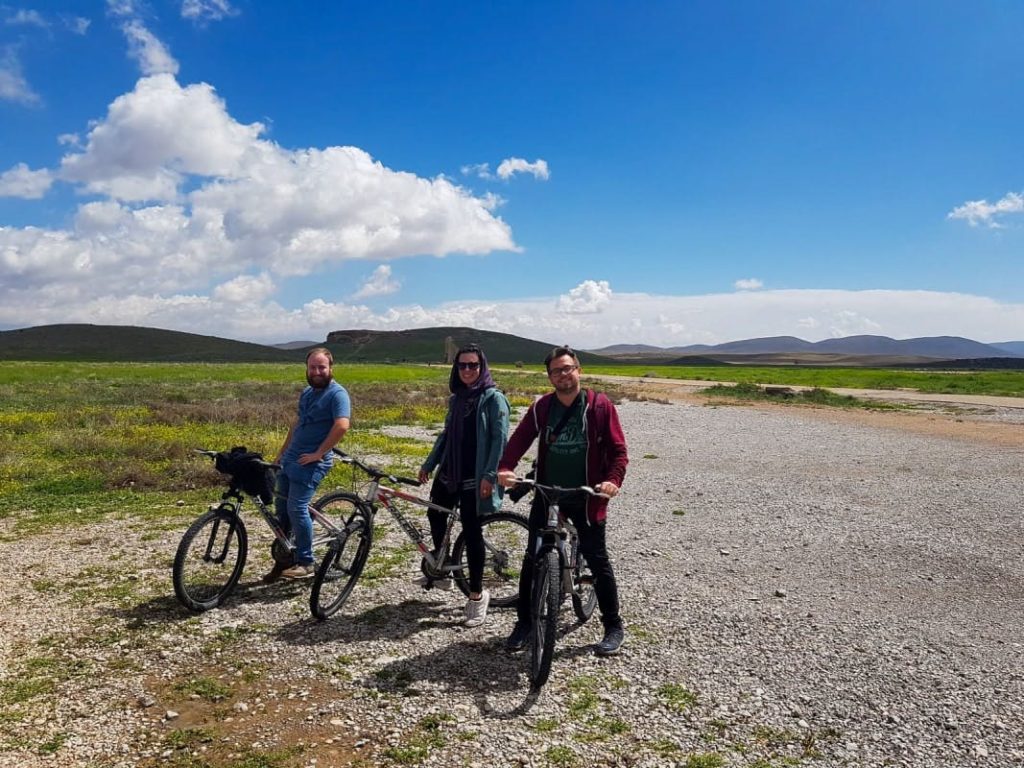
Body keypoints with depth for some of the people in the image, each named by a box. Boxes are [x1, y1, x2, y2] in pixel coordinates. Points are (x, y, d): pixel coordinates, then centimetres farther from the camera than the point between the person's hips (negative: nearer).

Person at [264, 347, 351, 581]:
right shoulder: (307, 393, 15)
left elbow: (342, 426, -25)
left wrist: (319, 453, -21)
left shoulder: (337, 393, -12)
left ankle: (305, 563, 3)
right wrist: (281, 452, 21)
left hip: (310, 463, -9)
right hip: (290, 459, 9)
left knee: (297, 509, -11)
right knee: (281, 508, 11)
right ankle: (283, 560, 22)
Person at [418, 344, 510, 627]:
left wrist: (489, 475, -21)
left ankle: (477, 594, 10)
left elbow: (500, 439, -14)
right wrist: (429, 464, 18)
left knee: (471, 531, -3)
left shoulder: (494, 398, -9)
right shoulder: (456, 398, 12)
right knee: (435, 516, 18)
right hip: (449, 472, 7)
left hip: (474, 477, -7)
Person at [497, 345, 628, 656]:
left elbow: (618, 449, -7)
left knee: (597, 561, 6)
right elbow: (519, 439, -5)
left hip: (586, 498, -3)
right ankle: (525, 622, 24)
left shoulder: (600, 406, -6)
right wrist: (505, 468, -23)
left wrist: (613, 480, -24)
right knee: (532, 559, 7)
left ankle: (614, 627, 22)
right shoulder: (541, 407, 1)